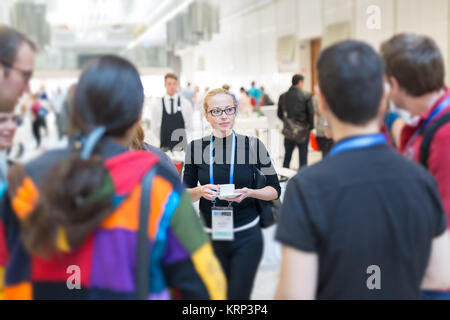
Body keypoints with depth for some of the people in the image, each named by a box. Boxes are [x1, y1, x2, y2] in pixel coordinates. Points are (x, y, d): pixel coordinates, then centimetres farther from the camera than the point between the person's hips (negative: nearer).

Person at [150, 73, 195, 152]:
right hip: (165, 148, 0)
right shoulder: (158, 105, 3)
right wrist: (162, 144, 3)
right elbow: (155, 128, 7)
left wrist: (184, 142, -5)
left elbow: (190, 127, 6)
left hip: (182, 147, 0)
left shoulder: (186, 104, 4)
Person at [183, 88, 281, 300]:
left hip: (246, 237, -1)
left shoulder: (253, 145, -5)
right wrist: (200, 191, -14)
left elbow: (275, 190, 0)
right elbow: (185, 193, 7)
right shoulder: (196, 148, -1)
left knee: (238, 295, 4)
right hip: (210, 237, 2)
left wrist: (249, 193, -18)